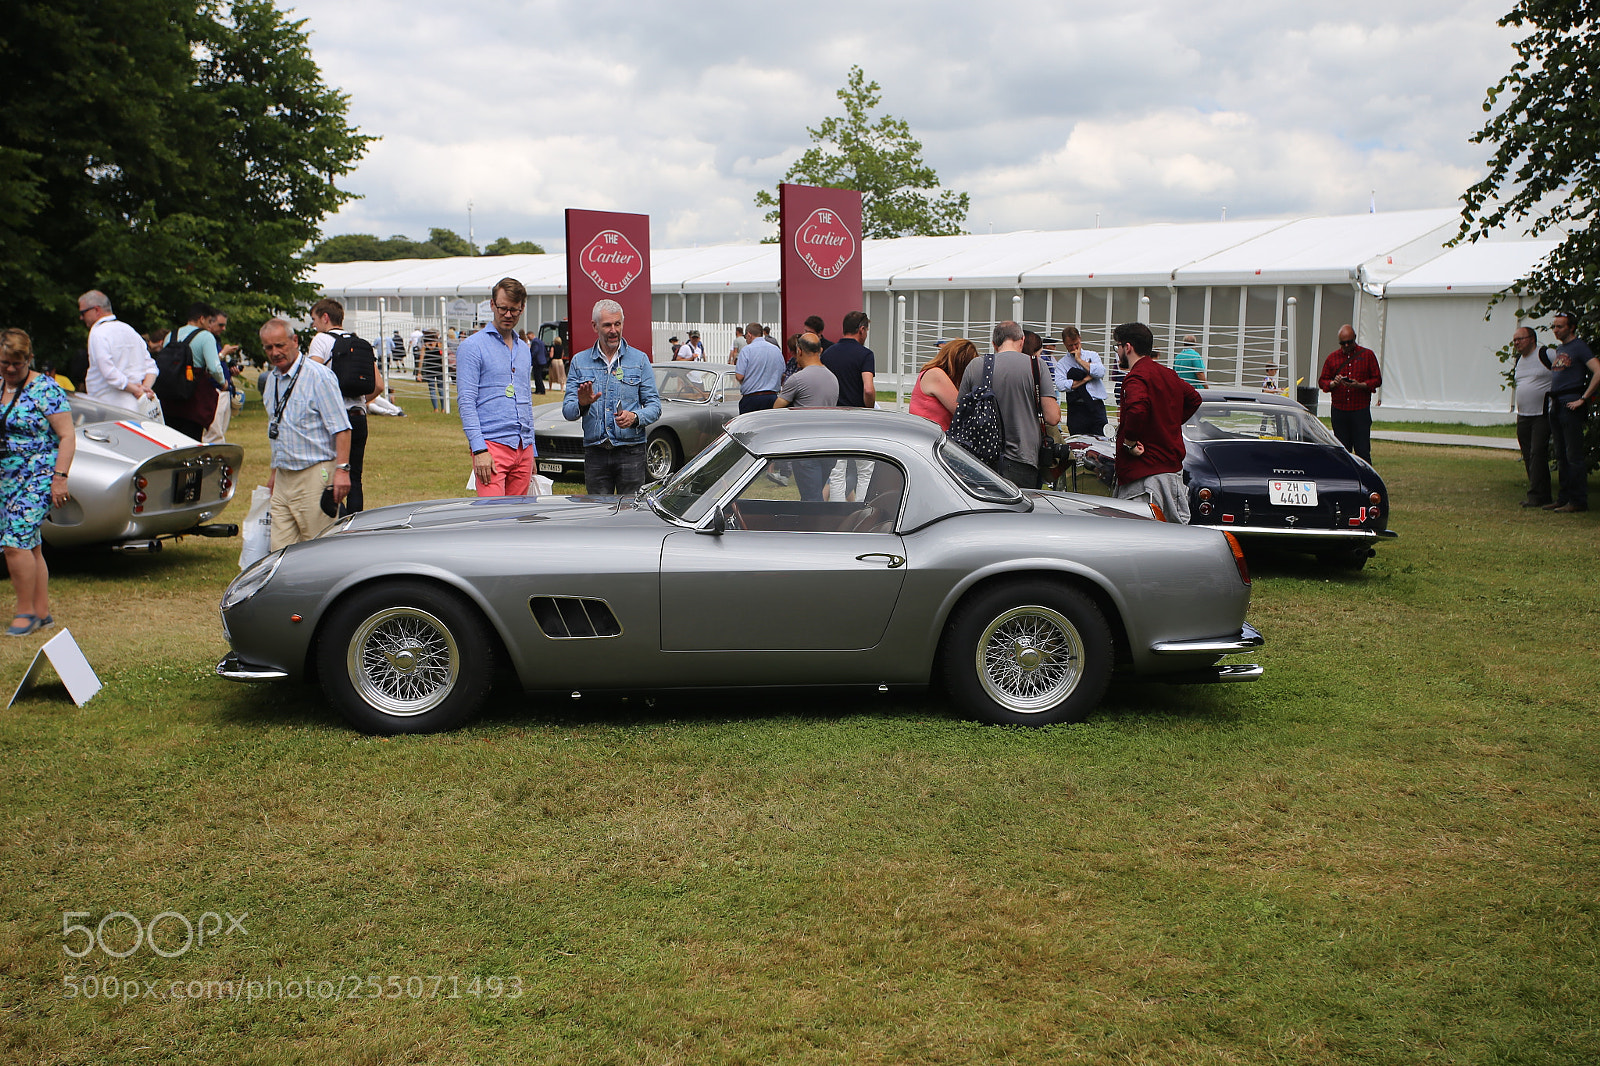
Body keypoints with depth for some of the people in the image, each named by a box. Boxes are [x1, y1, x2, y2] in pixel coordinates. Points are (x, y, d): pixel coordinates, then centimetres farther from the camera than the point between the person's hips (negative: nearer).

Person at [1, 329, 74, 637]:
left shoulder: (45, 389, -8)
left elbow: (67, 436, -11)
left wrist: (60, 477, -17)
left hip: (37, 478, -7)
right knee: (30, 547, 9)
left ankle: (25, 611, -3)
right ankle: (42, 613, 15)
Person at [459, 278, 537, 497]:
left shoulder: (524, 349, 19)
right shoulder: (472, 346, -3)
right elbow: (466, 402, -9)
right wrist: (479, 450, -18)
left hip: (523, 447, 7)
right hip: (492, 445, -6)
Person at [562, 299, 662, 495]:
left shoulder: (640, 359, 7)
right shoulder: (580, 361, 10)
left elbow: (654, 405, 2)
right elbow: (567, 410, 3)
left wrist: (635, 417, -19)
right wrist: (582, 405, -20)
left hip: (631, 451, -1)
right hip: (595, 454, 1)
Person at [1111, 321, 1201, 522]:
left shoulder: (1136, 377, -15)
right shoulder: (1168, 373, 14)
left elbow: (1137, 408, -35)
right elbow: (1194, 399, 28)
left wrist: (1129, 442, -22)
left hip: (1145, 471, -10)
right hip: (1173, 466, 10)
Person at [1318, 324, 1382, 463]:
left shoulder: (1367, 355, 5)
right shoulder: (1332, 357, 11)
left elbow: (1377, 379, 5)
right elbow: (1322, 381, 11)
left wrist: (1360, 385, -14)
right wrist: (1333, 383, -12)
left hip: (1361, 410, -2)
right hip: (1339, 411, 2)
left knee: (1362, 450, -5)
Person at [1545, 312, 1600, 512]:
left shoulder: (1579, 347, -8)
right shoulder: (1559, 350, 18)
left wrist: (1583, 399, -17)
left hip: (1570, 406, -9)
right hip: (1556, 406, 9)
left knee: (1574, 456, -6)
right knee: (1561, 456, 12)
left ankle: (1578, 501, -3)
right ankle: (1563, 498, 18)